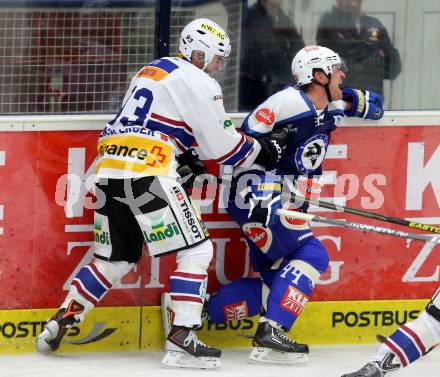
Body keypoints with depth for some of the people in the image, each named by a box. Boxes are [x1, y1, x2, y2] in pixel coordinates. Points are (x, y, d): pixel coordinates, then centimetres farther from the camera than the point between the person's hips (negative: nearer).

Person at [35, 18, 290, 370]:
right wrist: (265, 150, 13)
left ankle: (59, 323, 16)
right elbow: (222, 145, -1)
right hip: (147, 173, -8)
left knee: (116, 259, 19)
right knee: (196, 250, -3)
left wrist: (184, 159, 24)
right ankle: (182, 340, -11)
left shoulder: (151, 71, 26)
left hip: (109, 169, 8)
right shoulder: (198, 83, -1)